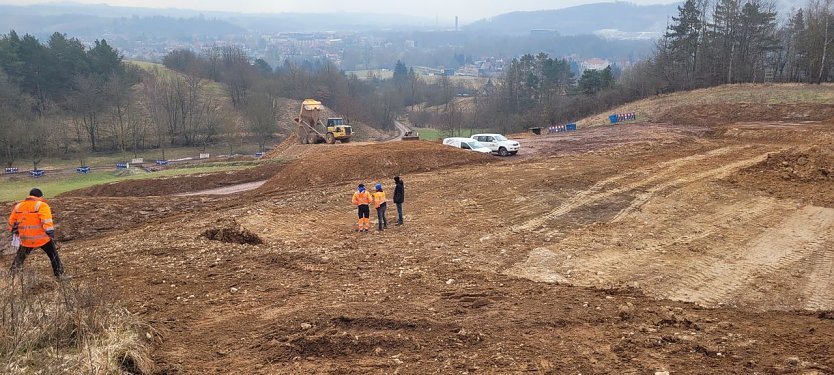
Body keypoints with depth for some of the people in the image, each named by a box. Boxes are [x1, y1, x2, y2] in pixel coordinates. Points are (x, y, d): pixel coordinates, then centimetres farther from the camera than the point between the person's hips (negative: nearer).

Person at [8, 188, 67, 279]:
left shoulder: (18, 207, 6)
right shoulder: (42, 205, -13)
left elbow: (11, 222, 16)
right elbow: (47, 222, -24)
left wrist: (15, 232, 31)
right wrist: (51, 233, -20)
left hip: (26, 239, 5)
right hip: (42, 238, -5)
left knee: (21, 255, 29)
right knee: (54, 256, 8)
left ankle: (14, 270, 44)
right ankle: (59, 274, 9)